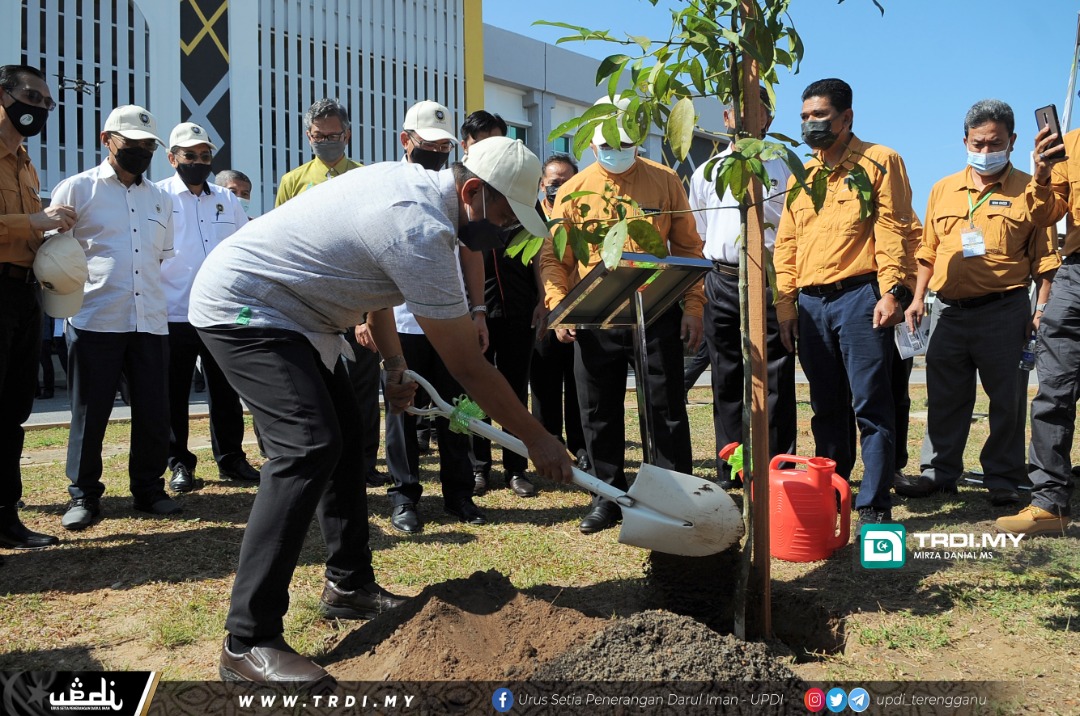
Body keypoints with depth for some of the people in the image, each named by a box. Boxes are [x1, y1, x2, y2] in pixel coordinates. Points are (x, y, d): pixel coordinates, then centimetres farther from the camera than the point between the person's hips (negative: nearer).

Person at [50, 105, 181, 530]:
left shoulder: (160, 199, 17)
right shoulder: (77, 189, 3)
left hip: (151, 321, 4)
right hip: (94, 320, -4)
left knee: (154, 412, 5)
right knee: (89, 413, 2)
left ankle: (148, 488, 19)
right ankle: (83, 495, 14)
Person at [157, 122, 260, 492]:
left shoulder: (227, 201, 14)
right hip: (174, 315, -3)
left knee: (226, 391, 10)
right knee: (174, 393, 6)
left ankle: (231, 459, 21)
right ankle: (179, 462, 18)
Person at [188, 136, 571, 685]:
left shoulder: (413, 180, 2)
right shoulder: (422, 231, -27)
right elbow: (468, 368, -22)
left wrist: (394, 361, 10)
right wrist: (536, 439, -12)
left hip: (290, 310, 11)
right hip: (241, 306, -11)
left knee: (346, 438, 12)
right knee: (308, 447, -23)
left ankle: (349, 586, 25)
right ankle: (248, 643, -18)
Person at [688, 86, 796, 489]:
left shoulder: (785, 169, 10)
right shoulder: (706, 172, 17)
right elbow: (694, 237, 17)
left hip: (771, 281, -2)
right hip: (721, 280, 2)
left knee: (775, 380, -3)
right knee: (726, 380, 5)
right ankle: (729, 474, 13)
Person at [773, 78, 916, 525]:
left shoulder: (879, 161, 4)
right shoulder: (801, 176, 19)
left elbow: (893, 229, -5)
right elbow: (786, 243, 16)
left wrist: (891, 291, -14)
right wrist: (785, 301, 8)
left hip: (859, 296, -5)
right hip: (812, 303, 5)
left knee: (870, 404, -4)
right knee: (826, 407, 11)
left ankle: (874, 505, 1)